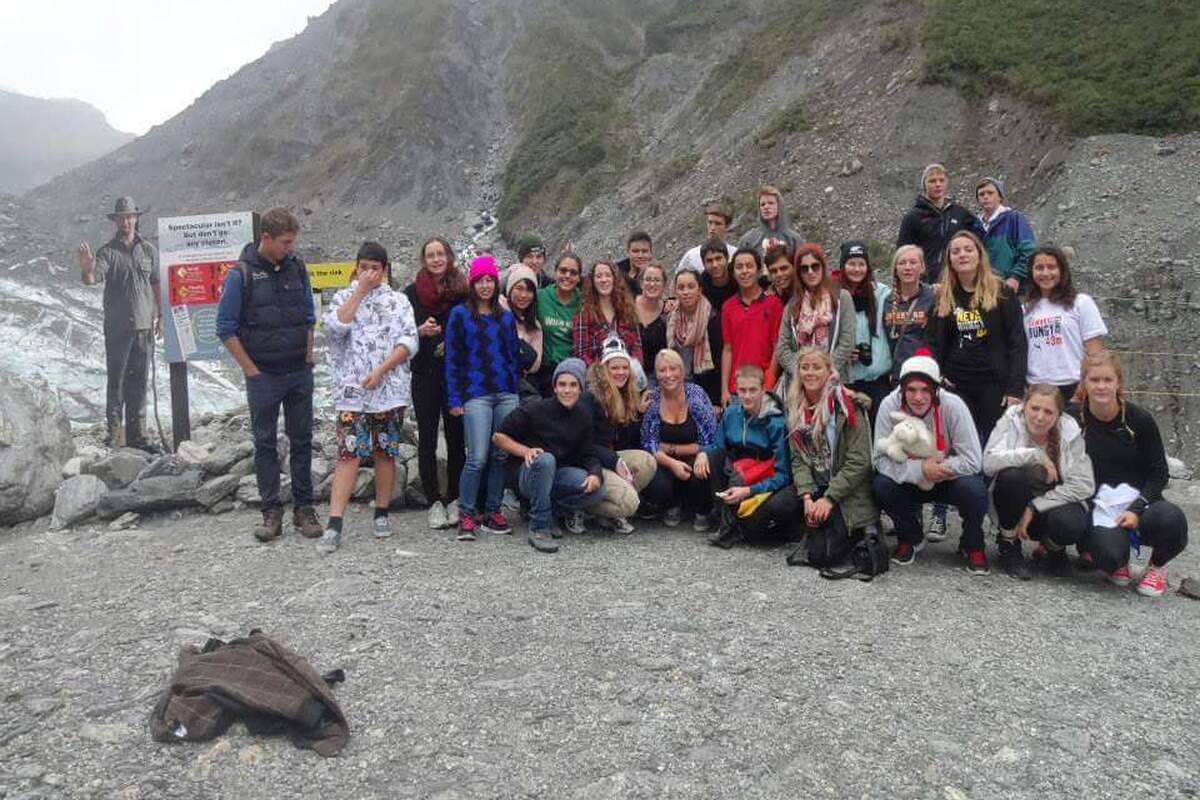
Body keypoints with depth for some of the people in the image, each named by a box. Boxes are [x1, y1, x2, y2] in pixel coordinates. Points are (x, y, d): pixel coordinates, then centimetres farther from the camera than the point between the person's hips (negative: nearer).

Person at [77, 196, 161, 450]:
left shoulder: (149, 250, 9)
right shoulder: (107, 252, -1)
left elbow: (156, 284, 14)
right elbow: (92, 279, -15)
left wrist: (160, 315, 10)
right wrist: (87, 269, -37)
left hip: (144, 324, 3)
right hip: (117, 326, -3)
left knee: (139, 381, 7)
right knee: (116, 379, -2)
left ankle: (136, 432, 13)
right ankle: (114, 429, 4)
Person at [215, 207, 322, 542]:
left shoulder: (296, 268, 4)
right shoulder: (241, 274, -9)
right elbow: (226, 329, -6)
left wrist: (307, 357, 7)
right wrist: (251, 370, -7)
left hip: (300, 374, 4)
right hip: (263, 376, -3)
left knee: (302, 440, 8)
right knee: (265, 443, 6)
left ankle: (304, 508, 17)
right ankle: (271, 512, 15)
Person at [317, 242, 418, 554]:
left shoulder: (398, 301, 10)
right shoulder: (344, 297, 11)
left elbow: (409, 342, -1)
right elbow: (335, 326, -10)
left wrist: (380, 370, -12)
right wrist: (360, 291, -7)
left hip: (389, 389, 1)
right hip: (352, 390, -1)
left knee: (385, 453, 6)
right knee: (348, 454, -8)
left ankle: (382, 514, 21)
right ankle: (334, 525, -8)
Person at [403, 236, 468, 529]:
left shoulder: (462, 291, 5)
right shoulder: (412, 293, 4)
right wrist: (421, 331, -15)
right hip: (425, 375, 0)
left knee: (456, 437, 3)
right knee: (427, 438, 2)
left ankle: (454, 499, 12)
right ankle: (434, 502, 9)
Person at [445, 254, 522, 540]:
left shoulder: (506, 316, 14)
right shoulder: (459, 314, 3)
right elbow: (452, 358, 0)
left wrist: (515, 386, 10)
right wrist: (454, 399, -5)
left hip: (506, 394, 4)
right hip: (476, 395, -4)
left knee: (501, 456, 5)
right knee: (477, 457, -11)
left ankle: (492, 511, 16)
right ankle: (466, 514, 3)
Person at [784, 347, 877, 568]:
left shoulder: (848, 407, -12)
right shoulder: (796, 410, 5)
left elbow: (858, 462, -15)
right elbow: (798, 459, 0)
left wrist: (829, 498, -19)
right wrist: (807, 497, -15)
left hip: (850, 495, -6)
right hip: (815, 489, 6)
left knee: (822, 555, -18)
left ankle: (862, 533, 11)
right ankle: (817, 533, 7)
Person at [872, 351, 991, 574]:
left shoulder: (952, 405, -24)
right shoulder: (889, 406, -21)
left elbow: (972, 460, -23)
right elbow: (881, 459, -20)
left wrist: (936, 468, -31)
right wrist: (920, 468, -34)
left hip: (949, 480, -1)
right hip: (910, 482, 2)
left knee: (973, 489, -32)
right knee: (881, 486, -26)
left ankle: (973, 546, 0)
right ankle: (909, 538, 4)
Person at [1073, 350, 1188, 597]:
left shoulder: (1139, 419, -4)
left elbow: (1159, 473, 0)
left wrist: (1136, 509, -16)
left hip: (1137, 502, 2)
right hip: (1096, 507, -1)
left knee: (1172, 519, -32)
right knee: (1109, 555, -32)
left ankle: (1157, 566, 4)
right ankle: (1119, 562, 11)